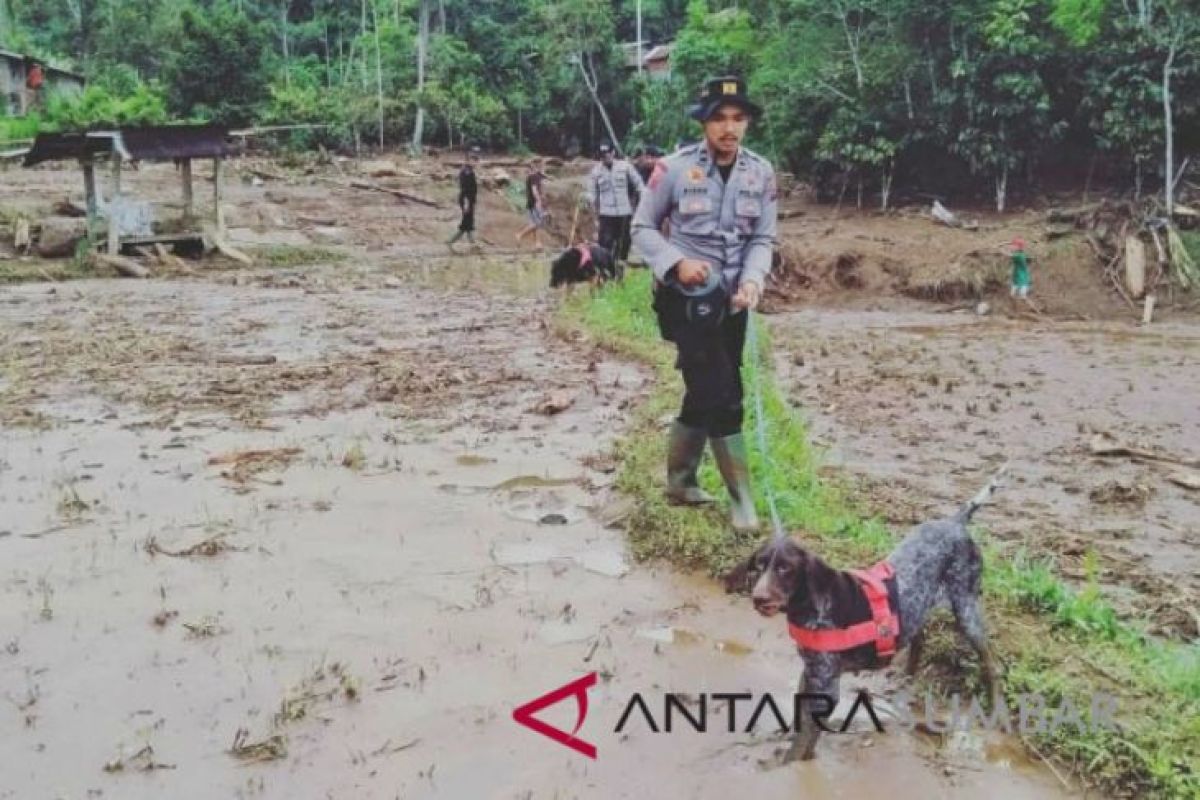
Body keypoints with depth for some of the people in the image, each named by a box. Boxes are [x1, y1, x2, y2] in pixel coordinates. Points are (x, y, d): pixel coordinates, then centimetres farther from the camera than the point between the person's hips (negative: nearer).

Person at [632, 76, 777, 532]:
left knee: (704, 394, 14)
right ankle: (742, 498, 2)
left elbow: (762, 239, 4)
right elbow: (643, 228, -2)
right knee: (722, 396, -9)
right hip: (686, 297, -5)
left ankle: (679, 480, 31)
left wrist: (752, 280, -15)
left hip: (732, 300, 5)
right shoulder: (674, 168, -10)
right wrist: (676, 263, -17)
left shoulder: (761, 173, 1)